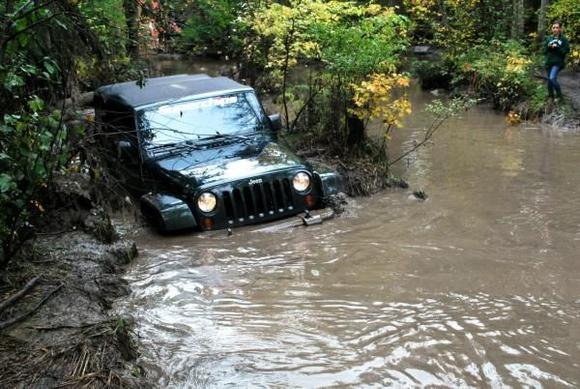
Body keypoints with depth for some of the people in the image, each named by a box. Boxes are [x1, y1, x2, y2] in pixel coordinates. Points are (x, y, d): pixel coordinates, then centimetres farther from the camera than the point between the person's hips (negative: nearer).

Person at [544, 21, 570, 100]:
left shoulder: (563, 39, -4)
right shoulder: (549, 38, 7)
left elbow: (567, 50, -7)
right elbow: (544, 50, 11)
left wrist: (557, 47, -17)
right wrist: (548, 47, -10)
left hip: (558, 62, -5)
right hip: (549, 62, 5)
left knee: (552, 78, -21)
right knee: (549, 79, 11)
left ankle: (559, 95, -3)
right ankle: (551, 96, 26)